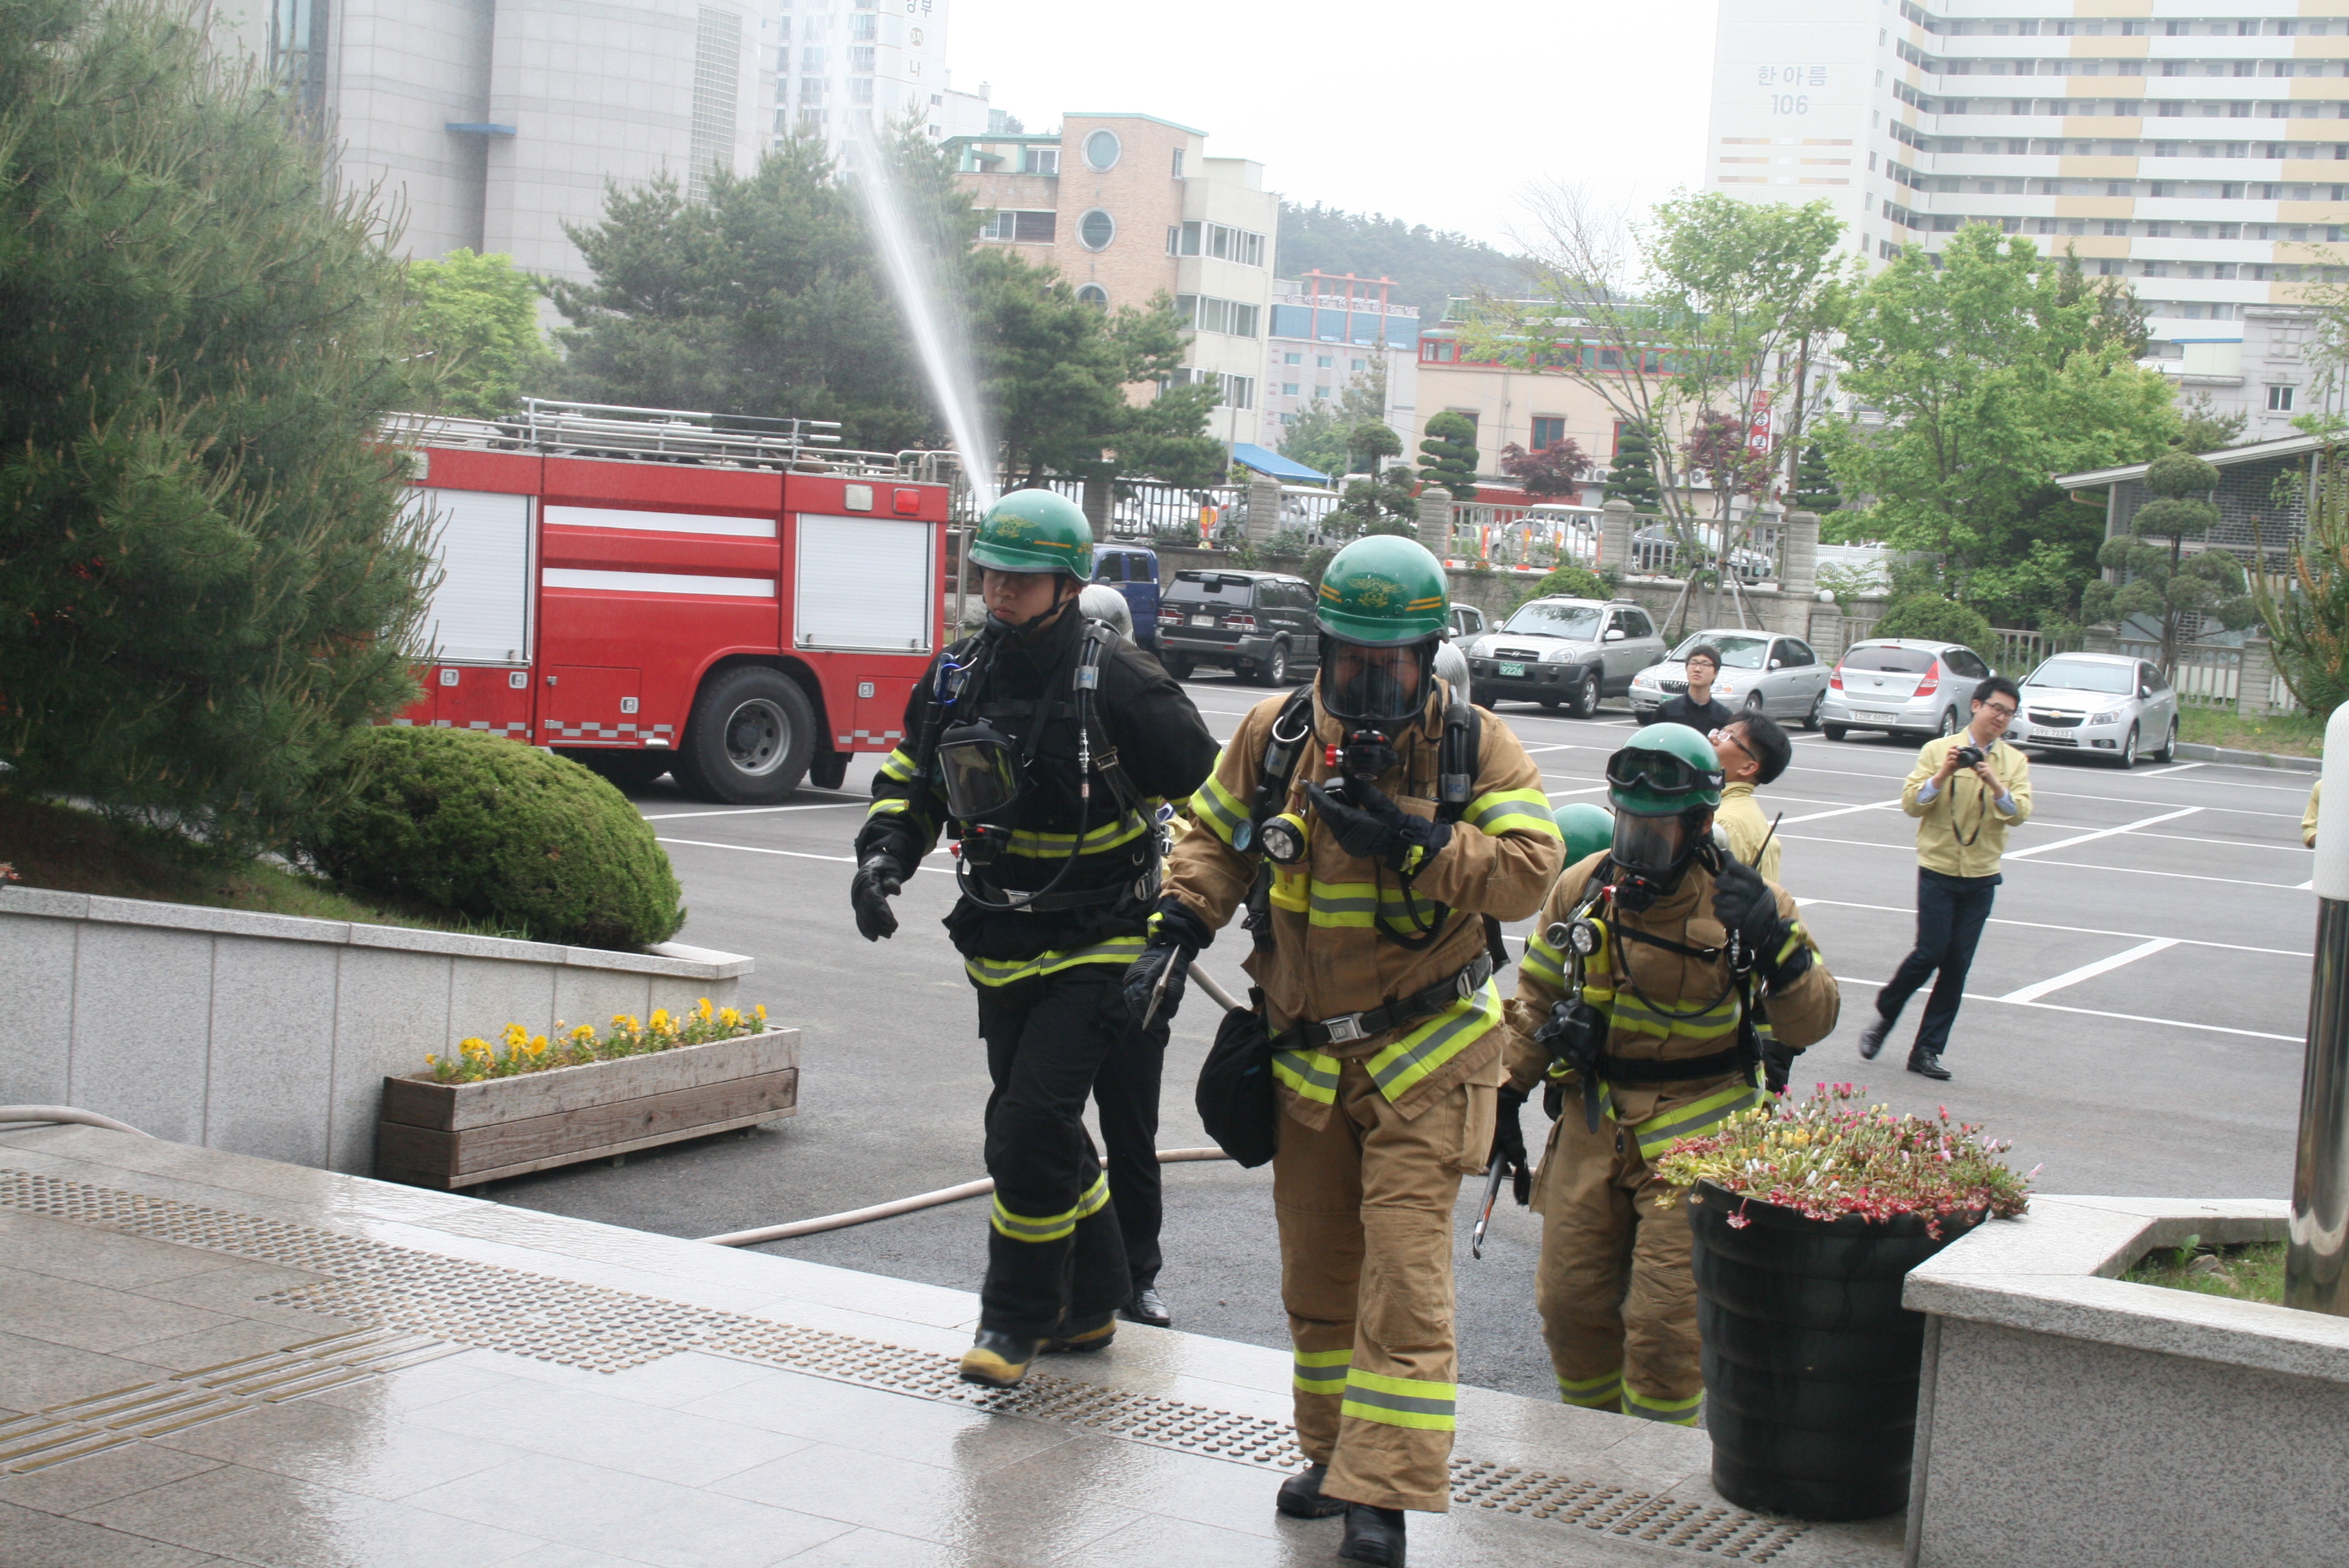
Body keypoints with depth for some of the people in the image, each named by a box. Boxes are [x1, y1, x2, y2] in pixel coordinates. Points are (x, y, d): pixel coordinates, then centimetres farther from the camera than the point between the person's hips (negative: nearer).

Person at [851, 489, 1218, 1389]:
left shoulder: (1113, 679, -15)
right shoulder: (959, 674, 3)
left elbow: (1207, 791, -9)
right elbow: (910, 779, 16)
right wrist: (883, 855, -1)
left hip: (1096, 949, -7)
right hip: (1001, 949, 7)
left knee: (1031, 1129, -13)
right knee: (1037, 1131, 16)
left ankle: (1016, 1315, 2)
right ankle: (1089, 1304, 32)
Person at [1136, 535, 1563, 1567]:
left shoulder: (1474, 745, -8)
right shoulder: (1273, 735, 0)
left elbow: (1530, 869, -17)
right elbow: (1216, 836, 13)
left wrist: (1408, 843, -26)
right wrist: (1179, 926, -2)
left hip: (1423, 1056, -4)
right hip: (1306, 1054, 4)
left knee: (1403, 1269, -9)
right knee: (1316, 1268, 14)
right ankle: (1335, 1453, 30)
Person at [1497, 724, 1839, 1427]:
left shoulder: (1744, 902, -8)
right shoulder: (1583, 888, 1)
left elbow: (1810, 1024, -10)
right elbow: (1537, 997, 14)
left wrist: (1775, 941, -25)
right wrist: (1508, 1091, 12)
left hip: (1694, 1132, -4)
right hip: (1591, 1122, 4)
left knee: (1665, 1320, -6)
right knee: (1569, 1302, 8)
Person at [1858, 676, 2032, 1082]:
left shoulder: (2015, 762, 6)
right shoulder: (1939, 750, 0)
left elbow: (2019, 813, -8)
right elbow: (1911, 803, -7)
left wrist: (1994, 783, -23)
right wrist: (1943, 774, -20)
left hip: (1981, 877, 3)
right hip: (1938, 870, -3)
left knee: (1958, 964, 2)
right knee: (1930, 952, -10)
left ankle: (1927, 1049, 9)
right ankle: (1883, 1016, 15)